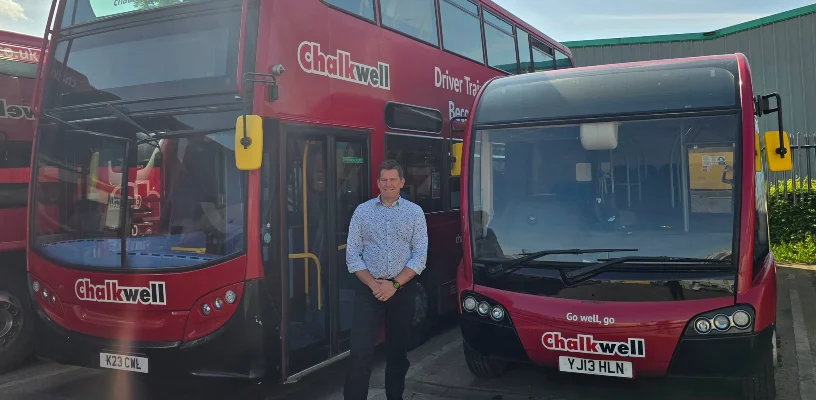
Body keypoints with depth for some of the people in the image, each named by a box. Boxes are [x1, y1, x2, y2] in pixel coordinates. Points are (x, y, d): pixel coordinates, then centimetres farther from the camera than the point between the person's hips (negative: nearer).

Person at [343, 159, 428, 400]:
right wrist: (373, 284, -11)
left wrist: (394, 284, -12)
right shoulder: (362, 211, 3)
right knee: (360, 352, -6)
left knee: (398, 350, 11)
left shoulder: (415, 213, 3)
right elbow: (352, 255, 0)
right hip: (369, 289, -1)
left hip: (403, 290, 1)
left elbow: (420, 257, -3)